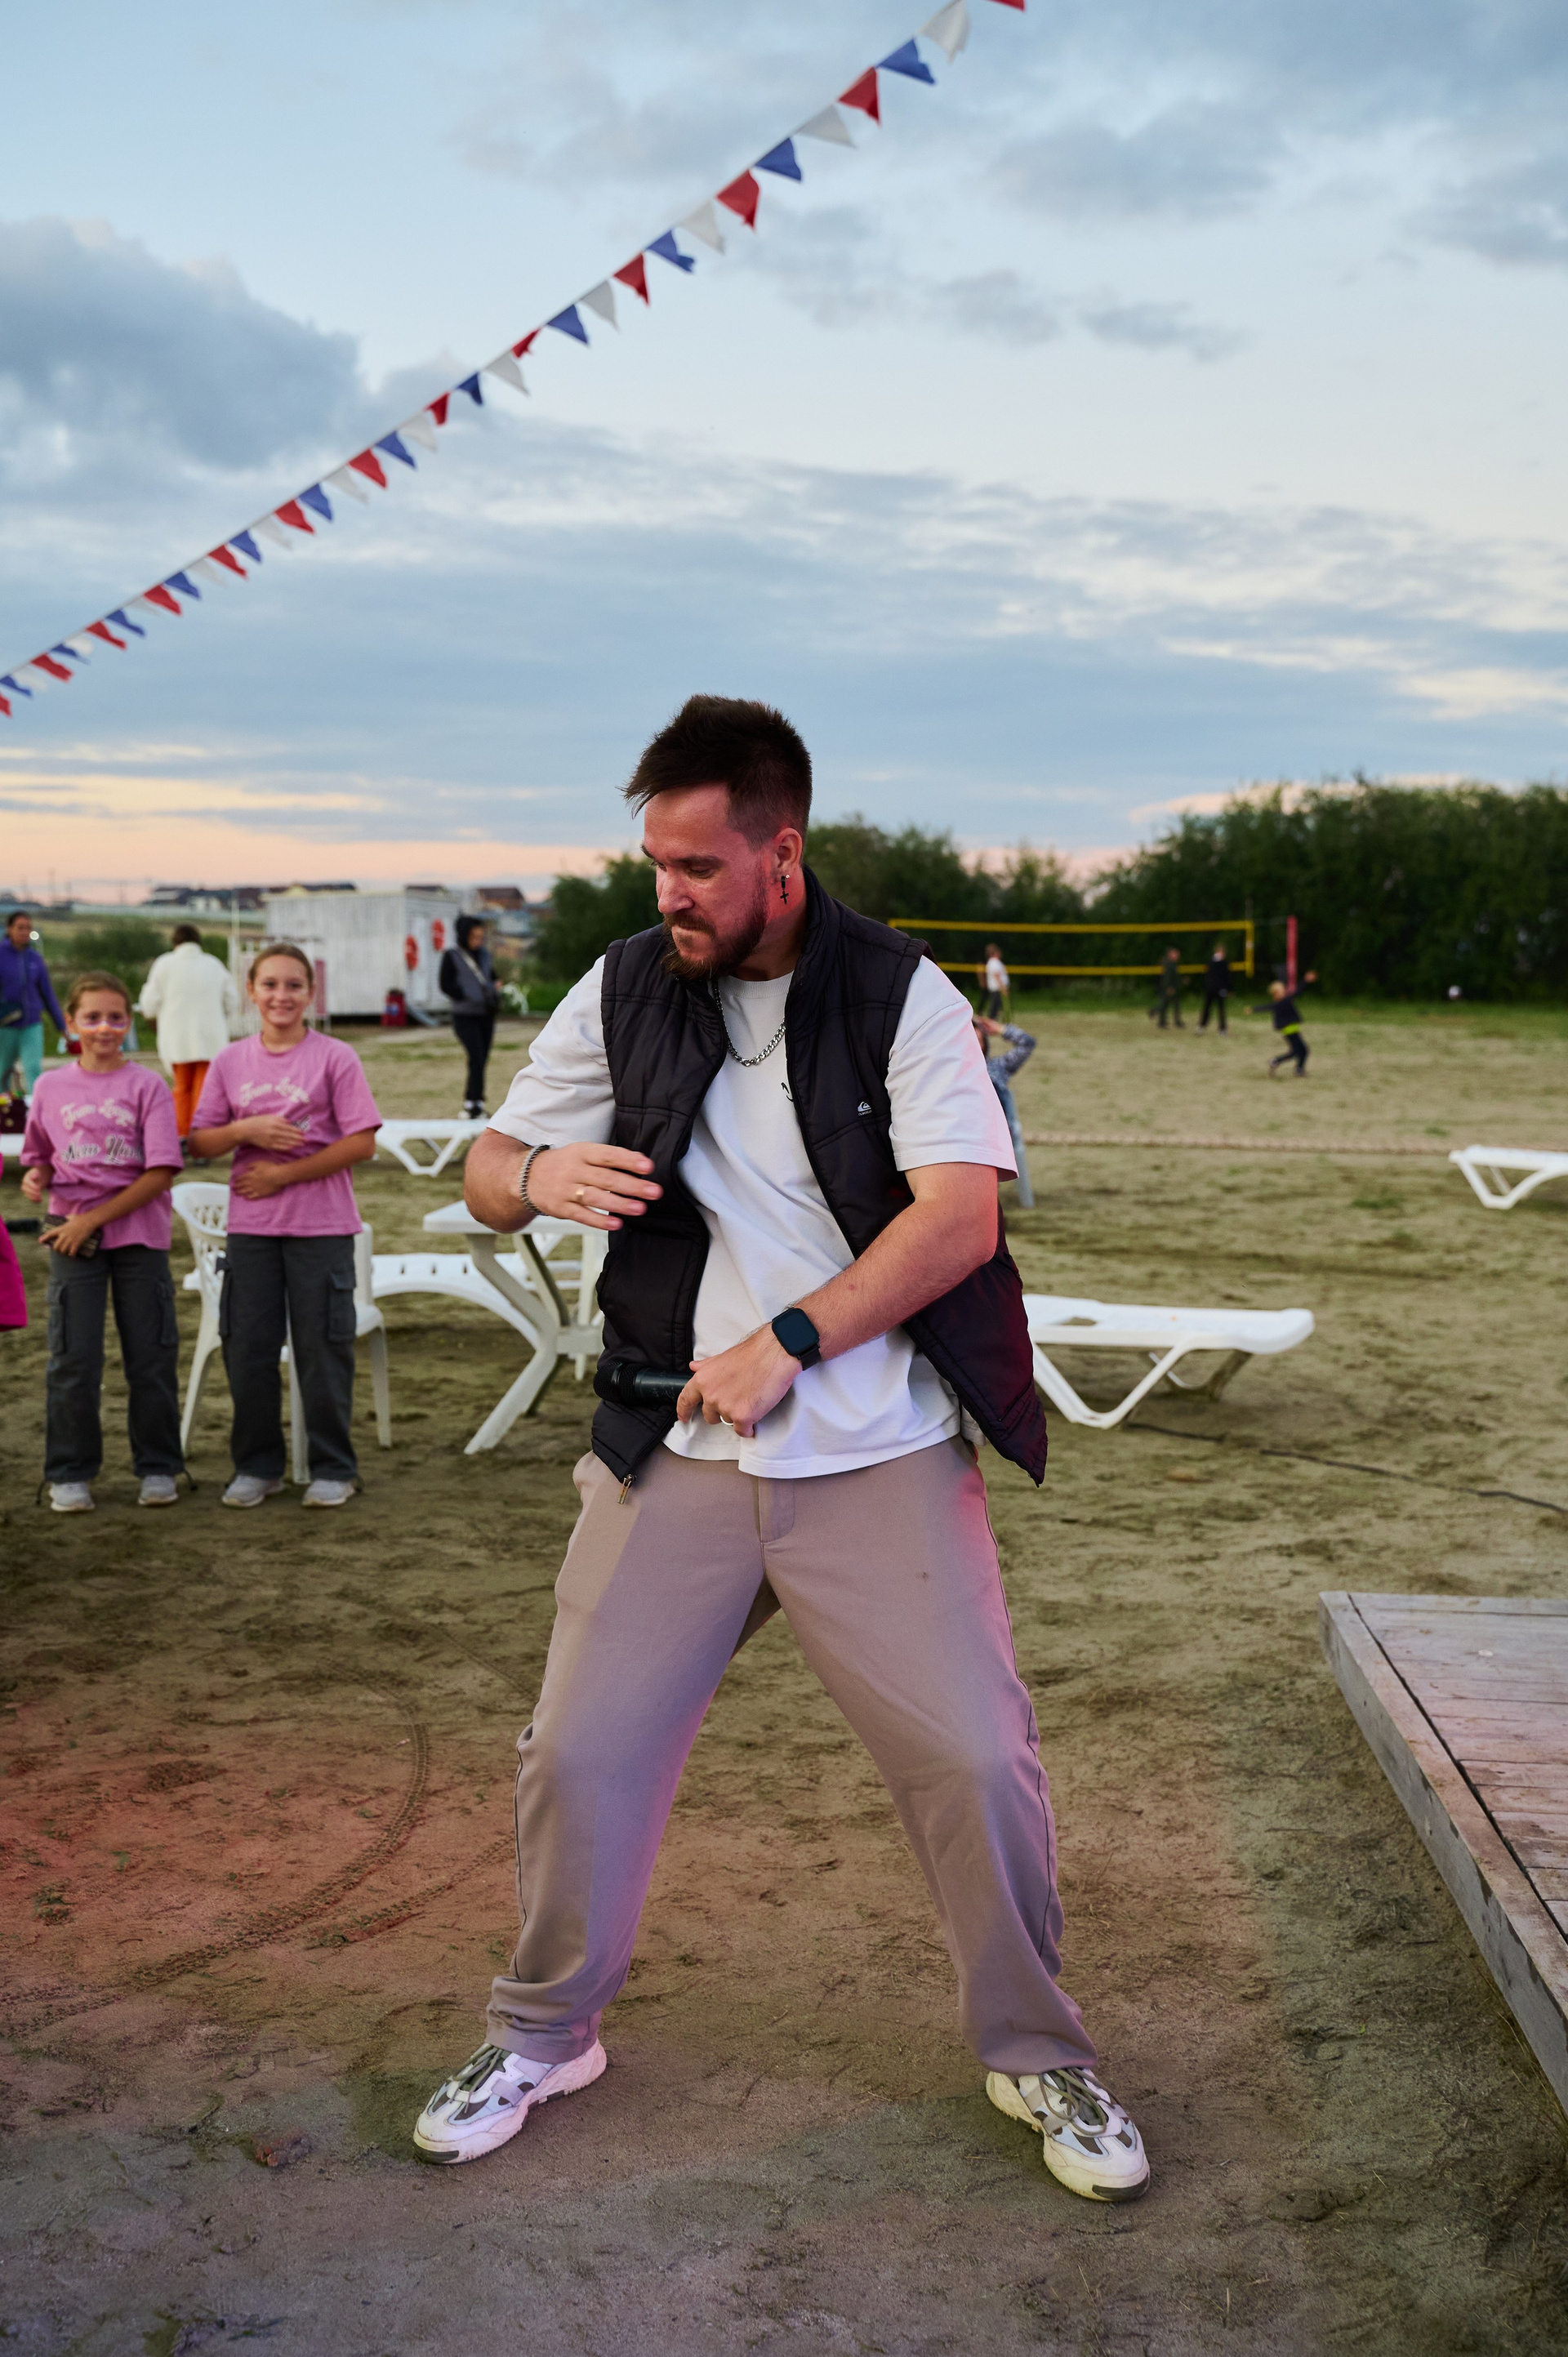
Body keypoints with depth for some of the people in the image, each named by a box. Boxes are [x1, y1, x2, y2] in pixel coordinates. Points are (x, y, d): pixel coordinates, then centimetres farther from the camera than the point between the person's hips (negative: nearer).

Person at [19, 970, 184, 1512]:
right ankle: (70, 1473, 12)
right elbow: (41, 1156, 18)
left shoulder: (148, 1086, -3)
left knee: (152, 1357, 4)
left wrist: (92, 1220, -13)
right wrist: (36, 1178, -7)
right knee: (73, 1360, 2)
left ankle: (157, 1467, 16)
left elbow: (161, 1172, -9)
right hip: (73, 1237, 2)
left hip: (140, 1236, -1)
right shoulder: (51, 1087, 6)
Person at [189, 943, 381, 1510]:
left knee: (322, 1348, 3)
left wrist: (284, 1173, -12)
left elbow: (361, 1143, -9)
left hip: (322, 1226, -3)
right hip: (250, 1225, 4)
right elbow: (201, 1142, 7)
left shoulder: (335, 1058, -4)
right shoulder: (230, 1061, 7)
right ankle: (257, 1467, 21)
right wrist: (246, 1130, -13)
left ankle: (332, 1468, 15)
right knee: (247, 1348, 6)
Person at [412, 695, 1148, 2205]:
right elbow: (484, 1167, 9)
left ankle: (1037, 2057, 24)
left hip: (881, 1459, -2)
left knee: (978, 1762, -2)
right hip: (672, 1454, 2)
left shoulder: (899, 993, -4)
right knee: (577, 1753, 3)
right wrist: (537, 1177, -16)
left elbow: (960, 1218, -12)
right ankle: (541, 2037, 29)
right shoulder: (623, 992, 4)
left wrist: (787, 1342, -19)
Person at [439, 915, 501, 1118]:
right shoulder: (452, 956, -5)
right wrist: (472, 998, -17)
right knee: (476, 1058, -15)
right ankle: (474, 1104, -11)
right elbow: (446, 985, -9)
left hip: (486, 1015, 5)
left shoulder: (484, 954, 11)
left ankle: (472, 1106, 12)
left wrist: (495, 995, -2)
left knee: (482, 1059, 5)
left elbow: (492, 978, 20)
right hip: (465, 1015, -5)